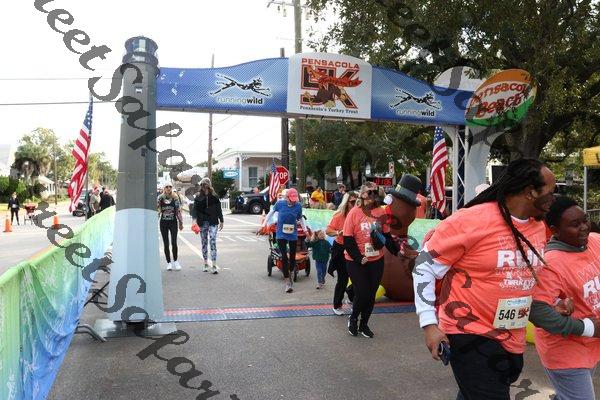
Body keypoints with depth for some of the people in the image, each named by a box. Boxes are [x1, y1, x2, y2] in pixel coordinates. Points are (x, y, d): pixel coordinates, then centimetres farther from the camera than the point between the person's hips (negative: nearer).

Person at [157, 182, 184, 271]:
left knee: (174, 243, -9)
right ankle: (169, 263, 15)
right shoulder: (160, 198, 1)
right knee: (166, 244, 4)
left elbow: (178, 211, 5)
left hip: (173, 222, -1)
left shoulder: (175, 198, 1)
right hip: (163, 223, 1)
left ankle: (175, 261, 9)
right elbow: (157, 211, 1)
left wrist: (181, 222, 6)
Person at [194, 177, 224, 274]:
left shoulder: (214, 197, 1)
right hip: (202, 223, 2)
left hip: (213, 222, -2)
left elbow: (219, 209, 5)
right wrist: (195, 220, -12)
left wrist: (221, 221, 4)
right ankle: (206, 264, 21)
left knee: (213, 242, -10)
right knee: (204, 243, 10)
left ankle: (214, 265, -11)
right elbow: (195, 210, 1)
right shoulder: (198, 198, 3)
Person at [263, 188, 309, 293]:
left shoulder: (298, 205, -7)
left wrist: (305, 230, 9)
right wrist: (264, 224, 9)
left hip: (293, 235, 2)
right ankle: (288, 282, 0)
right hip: (281, 235, -2)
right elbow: (271, 212, 7)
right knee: (284, 257, -7)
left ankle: (291, 273, 39)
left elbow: (300, 218, 10)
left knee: (292, 257, 9)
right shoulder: (280, 203, -11)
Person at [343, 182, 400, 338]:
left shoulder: (381, 212, -2)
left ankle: (364, 324, 31)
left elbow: (386, 236, 6)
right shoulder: (354, 212, -11)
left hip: (377, 261, 4)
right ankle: (353, 319, 24)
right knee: (362, 293, -5)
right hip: (356, 262, -4)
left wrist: (396, 251, -8)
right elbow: (348, 240, -12)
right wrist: (359, 258, -18)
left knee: (371, 294, 11)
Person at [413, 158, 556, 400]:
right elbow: (424, 267, -14)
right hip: (470, 335, -8)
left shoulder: (539, 227, 3)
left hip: (513, 340, 8)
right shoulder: (472, 220, -20)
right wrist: (429, 323, -18)